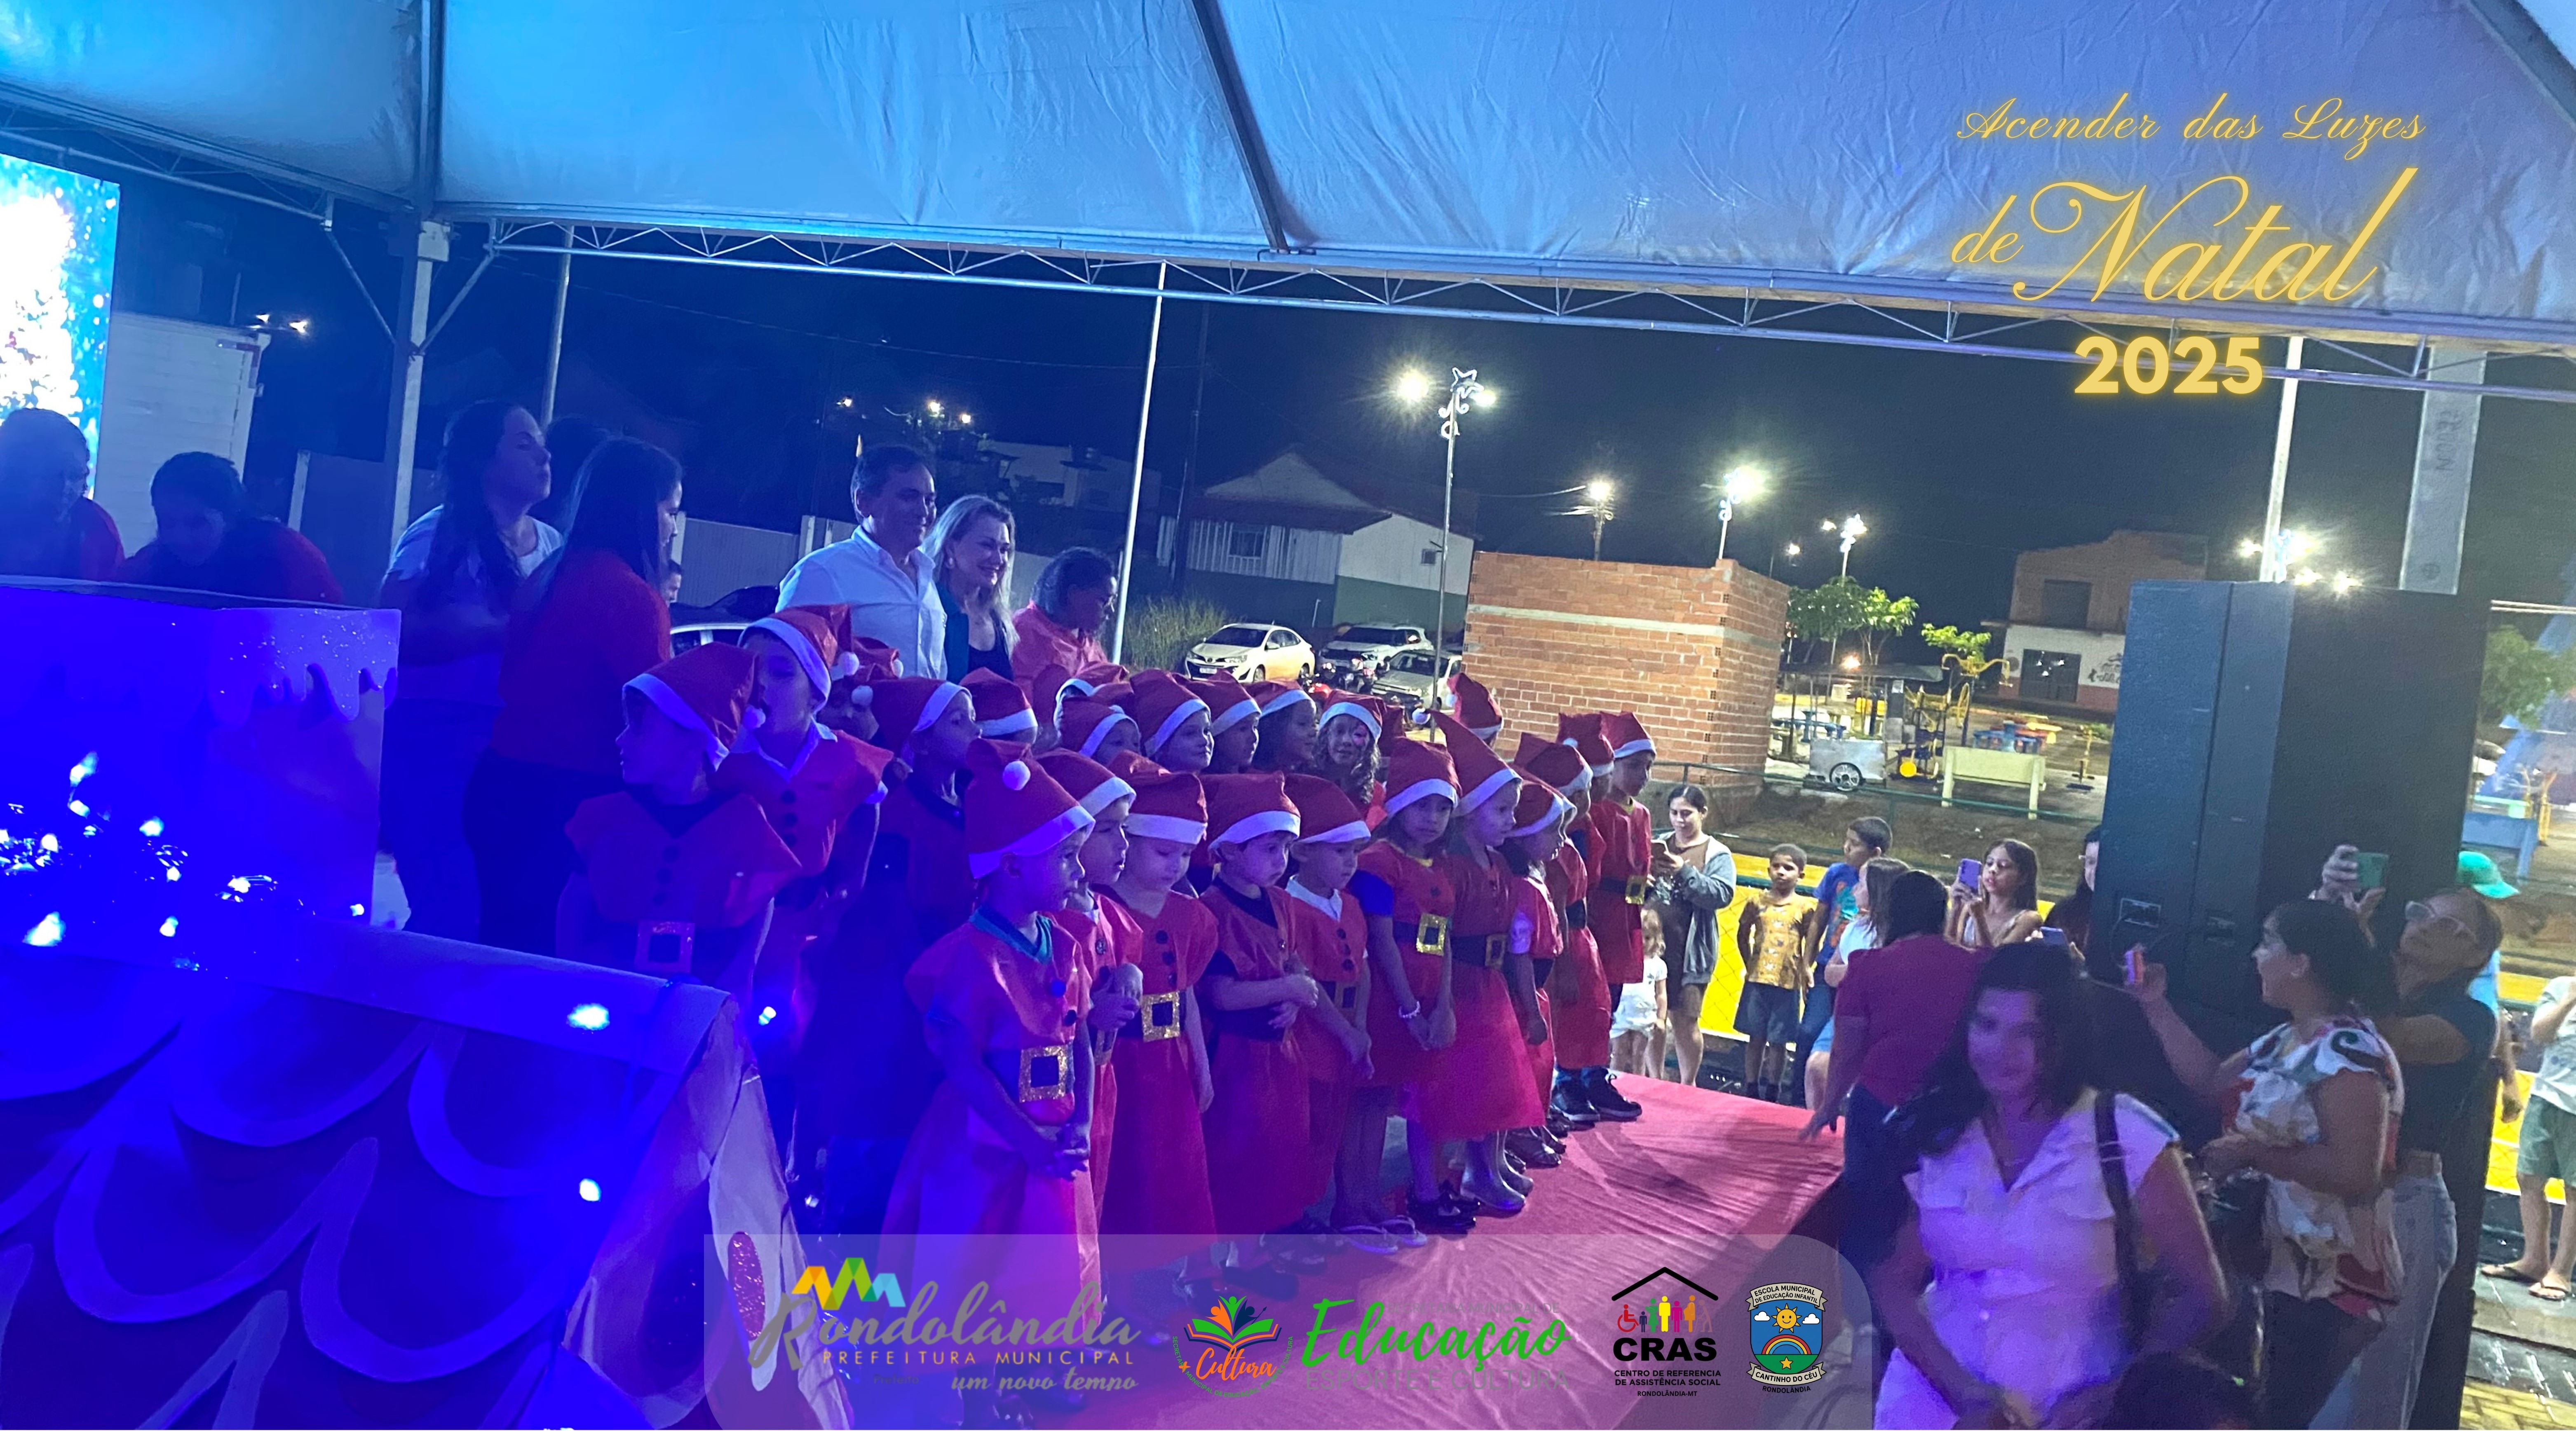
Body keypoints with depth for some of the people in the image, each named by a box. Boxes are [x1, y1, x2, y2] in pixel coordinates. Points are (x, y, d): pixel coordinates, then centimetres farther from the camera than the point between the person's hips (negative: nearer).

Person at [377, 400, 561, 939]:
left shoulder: (553, 544, 11)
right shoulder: (440, 534, -6)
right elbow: (395, 632, -15)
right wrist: (499, 630, -21)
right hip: (434, 735, -5)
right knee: (452, 904, -10)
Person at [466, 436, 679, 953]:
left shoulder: (549, 576, 9)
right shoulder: (632, 596, -16)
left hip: (504, 780, 8)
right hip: (572, 793, -8)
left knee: (505, 937, 15)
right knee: (557, 944, 3)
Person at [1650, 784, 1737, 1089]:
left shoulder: (1717, 855, 2)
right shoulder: (1659, 845, 11)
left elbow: (1723, 895, -12)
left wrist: (1684, 871, -20)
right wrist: (1645, 876, -11)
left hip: (1691, 950, -3)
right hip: (1654, 943, 3)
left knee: (1686, 1020, 2)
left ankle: (1688, 1085, 15)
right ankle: (1655, 1081, 16)